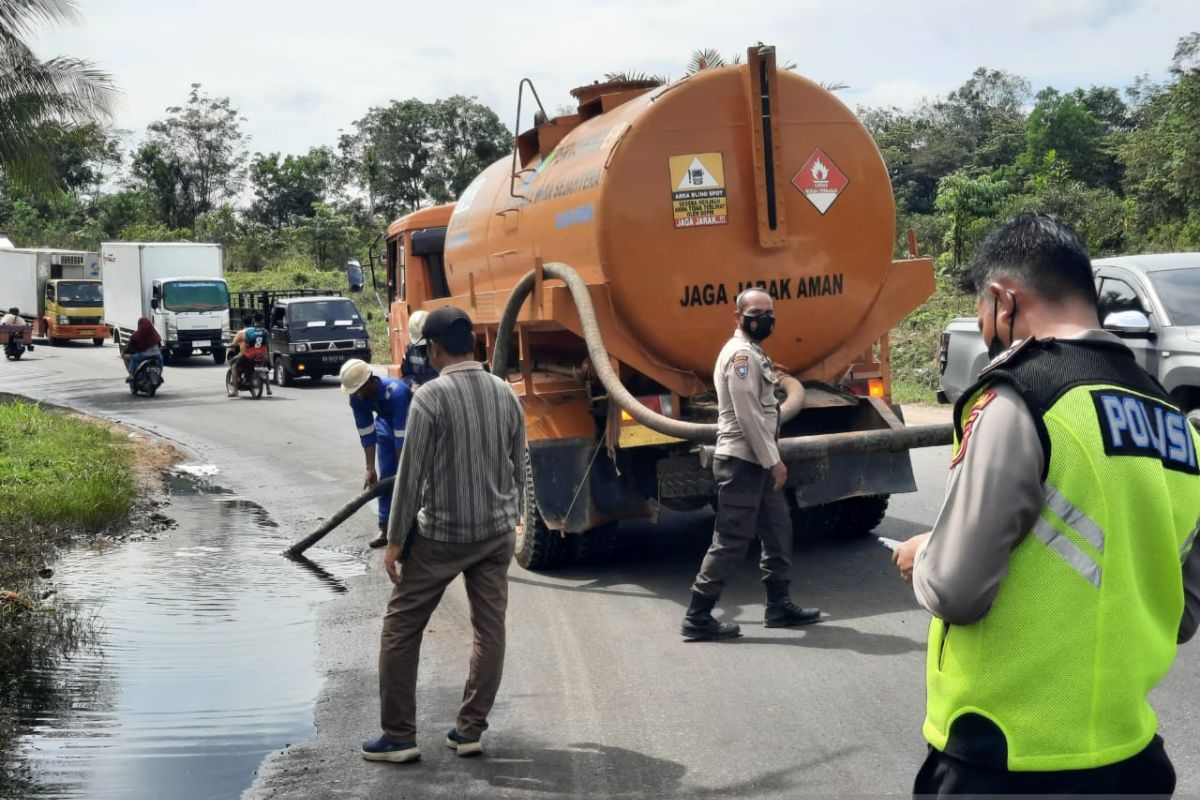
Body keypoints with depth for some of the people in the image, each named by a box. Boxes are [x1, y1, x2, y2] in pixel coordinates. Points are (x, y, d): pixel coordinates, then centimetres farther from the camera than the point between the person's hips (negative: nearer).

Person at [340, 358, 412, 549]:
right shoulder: (357, 398, -22)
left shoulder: (395, 392, -41)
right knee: (385, 477, 2)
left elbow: (402, 436, -40)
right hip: (387, 425, 5)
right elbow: (366, 433, -15)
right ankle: (385, 527, 7)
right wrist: (370, 469, -18)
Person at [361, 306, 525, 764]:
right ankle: (470, 730, 16)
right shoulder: (505, 394, 3)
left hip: (440, 535, -5)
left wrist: (395, 540, -7)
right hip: (497, 531, 5)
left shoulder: (431, 397, -14)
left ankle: (398, 736, 12)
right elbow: (518, 468, 9)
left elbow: (411, 473, -13)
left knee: (401, 628, 8)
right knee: (490, 629, 11)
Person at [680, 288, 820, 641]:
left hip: (755, 462, 10)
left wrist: (772, 459, 16)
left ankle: (779, 605, 26)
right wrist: (774, 460, -17)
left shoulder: (753, 353, 17)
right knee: (732, 540, -7)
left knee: (777, 529, 16)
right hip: (742, 462, -10)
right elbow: (748, 415, -21)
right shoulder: (740, 354, -16)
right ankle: (698, 617, -2)